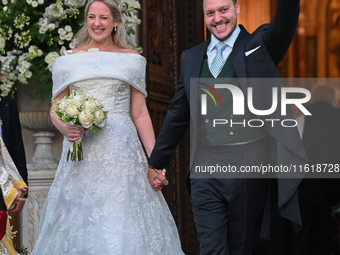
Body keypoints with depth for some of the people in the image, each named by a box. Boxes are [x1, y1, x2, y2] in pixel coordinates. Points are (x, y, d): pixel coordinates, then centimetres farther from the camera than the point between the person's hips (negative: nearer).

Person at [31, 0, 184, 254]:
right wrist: (65, 128, -12)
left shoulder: (131, 59, 8)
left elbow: (140, 113, 6)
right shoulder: (69, 60, 10)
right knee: (80, 222, -1)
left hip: (121, 150, -1)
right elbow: (55, 109, 11)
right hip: (82, 152, 1)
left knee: (123, 221, -6)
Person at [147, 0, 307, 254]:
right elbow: (177, 115, 17)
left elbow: (285, 21, -18)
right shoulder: (191, 57, 12)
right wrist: (157, 162, 20)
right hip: (205, 167, 2)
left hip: (249, 166, -2)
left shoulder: (260, 45, 4)